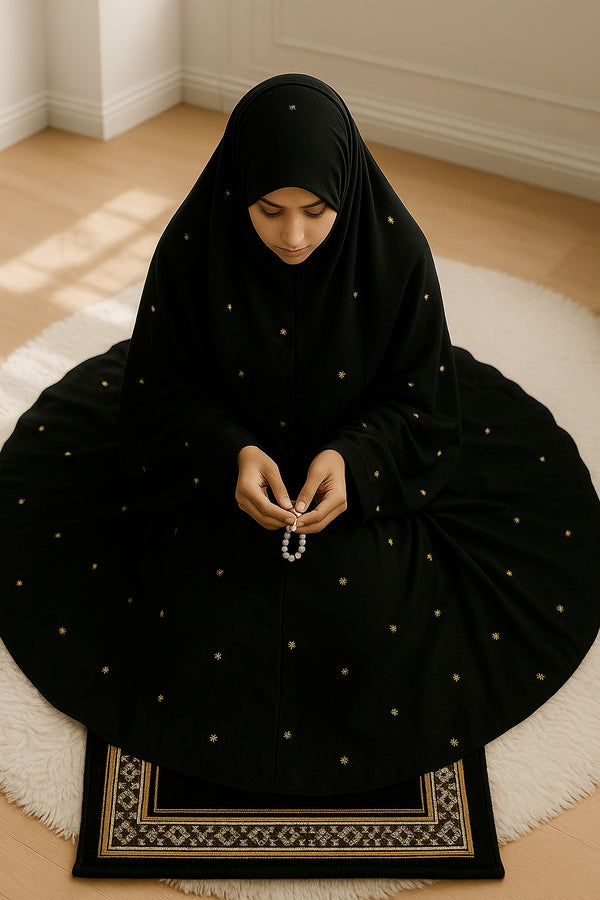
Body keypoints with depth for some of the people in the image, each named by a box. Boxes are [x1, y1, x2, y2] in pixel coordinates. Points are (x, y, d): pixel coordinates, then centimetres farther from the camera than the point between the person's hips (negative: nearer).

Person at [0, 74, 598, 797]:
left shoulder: (396, 251, -20)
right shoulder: (194, 248, -20)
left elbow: (418, 403, -11)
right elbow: (167, 392, -10)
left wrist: (353, 458, -29)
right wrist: (232, 453, -28)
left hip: (360, 461, 0)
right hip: (222, 460, 1)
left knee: (366, 613, -18)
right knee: (204, 612, -16)